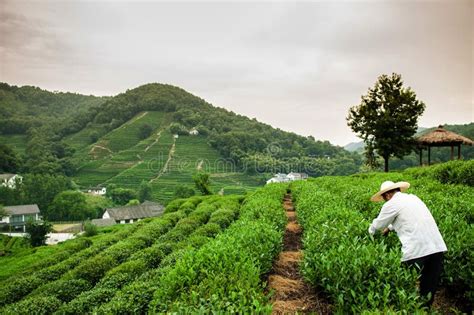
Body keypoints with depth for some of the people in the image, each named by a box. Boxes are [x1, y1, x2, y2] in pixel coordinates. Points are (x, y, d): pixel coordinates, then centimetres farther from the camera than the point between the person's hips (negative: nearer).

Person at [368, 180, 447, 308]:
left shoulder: (391, 204, -1)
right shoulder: (413, 198, 21)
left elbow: (377, 225, 12)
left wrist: (370, 232, 32)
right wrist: (390, 227, 44)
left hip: (417, 250, -7)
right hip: (437, 246, 7)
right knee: (430, 288, 16)